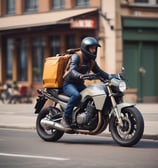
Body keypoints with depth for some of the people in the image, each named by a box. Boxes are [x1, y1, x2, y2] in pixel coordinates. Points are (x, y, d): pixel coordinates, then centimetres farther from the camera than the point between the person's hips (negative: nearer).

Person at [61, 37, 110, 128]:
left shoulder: (91, 60, 11)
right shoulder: (76, 56, -13)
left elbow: (99, 72, 10)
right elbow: (72, 71, -28)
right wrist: (80, 76, -50)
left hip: (80, 84, 7)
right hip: (68, 84, -7)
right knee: (76, 95, -37)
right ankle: (65, 118, -29)